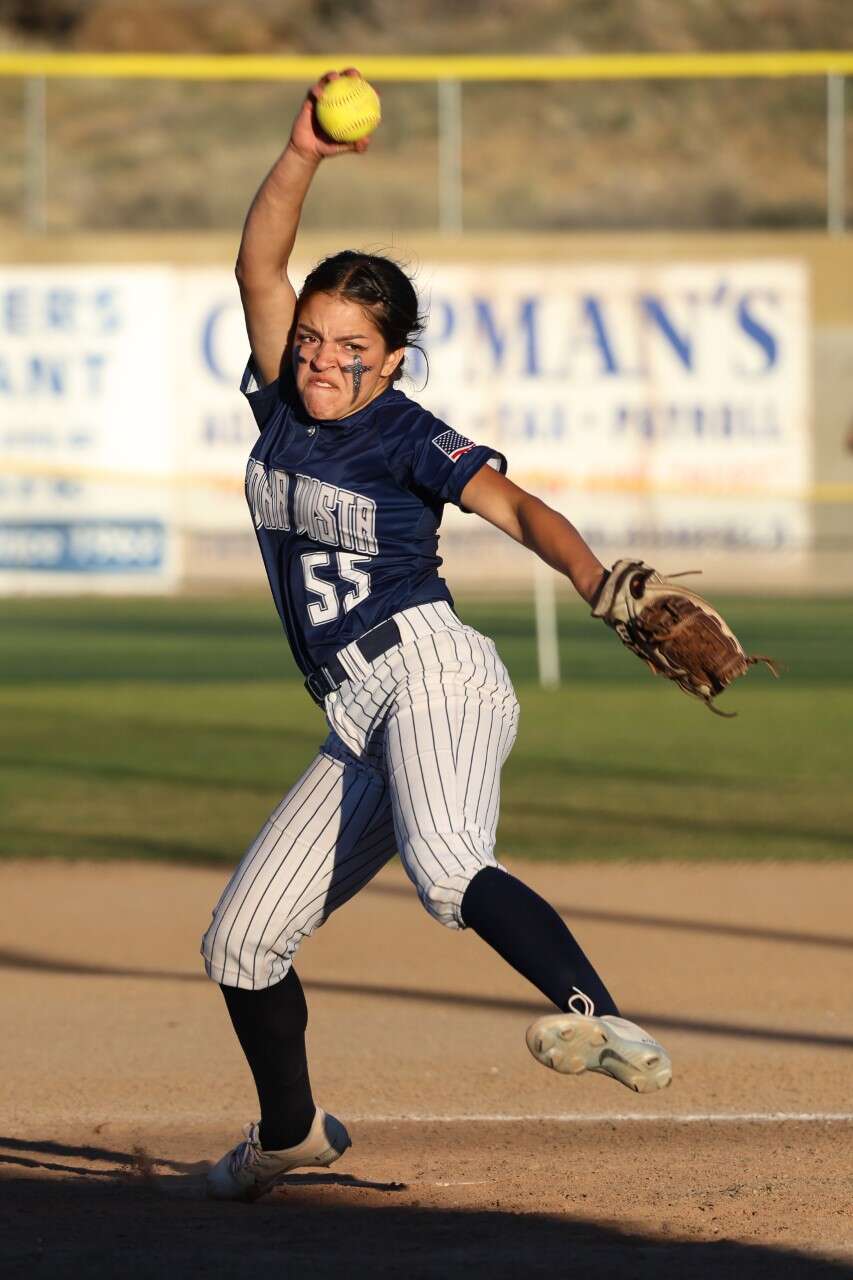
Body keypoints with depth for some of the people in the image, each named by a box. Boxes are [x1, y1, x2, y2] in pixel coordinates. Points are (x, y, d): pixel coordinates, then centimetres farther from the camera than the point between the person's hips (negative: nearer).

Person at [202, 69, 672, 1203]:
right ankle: (289, 1134, 30)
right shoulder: (283, 407, 13)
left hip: (433, 673, -7)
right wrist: (304, 154, -6)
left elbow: (516, 508, -18)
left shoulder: (410, 438, -4)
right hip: (359, 726, 7)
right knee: (241, 941, 9)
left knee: (444, 867, -37)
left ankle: (603, 1025, -54)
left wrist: (600, 584, -35)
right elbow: (259, 268, 6)